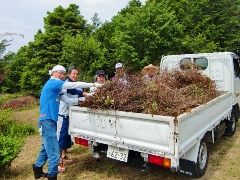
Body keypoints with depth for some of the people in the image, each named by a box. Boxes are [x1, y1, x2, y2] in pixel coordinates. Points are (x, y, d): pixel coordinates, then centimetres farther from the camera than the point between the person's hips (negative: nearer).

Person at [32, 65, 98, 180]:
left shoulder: (55, 86, 17)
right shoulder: (53, 82, -12)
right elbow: (73, 85, -17)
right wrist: (92, 85, -13)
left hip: (49, 120, 10)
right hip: (47, 121, -10)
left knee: (47, 148, 23)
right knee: (54, 153, -5)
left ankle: (37, 169, 40)